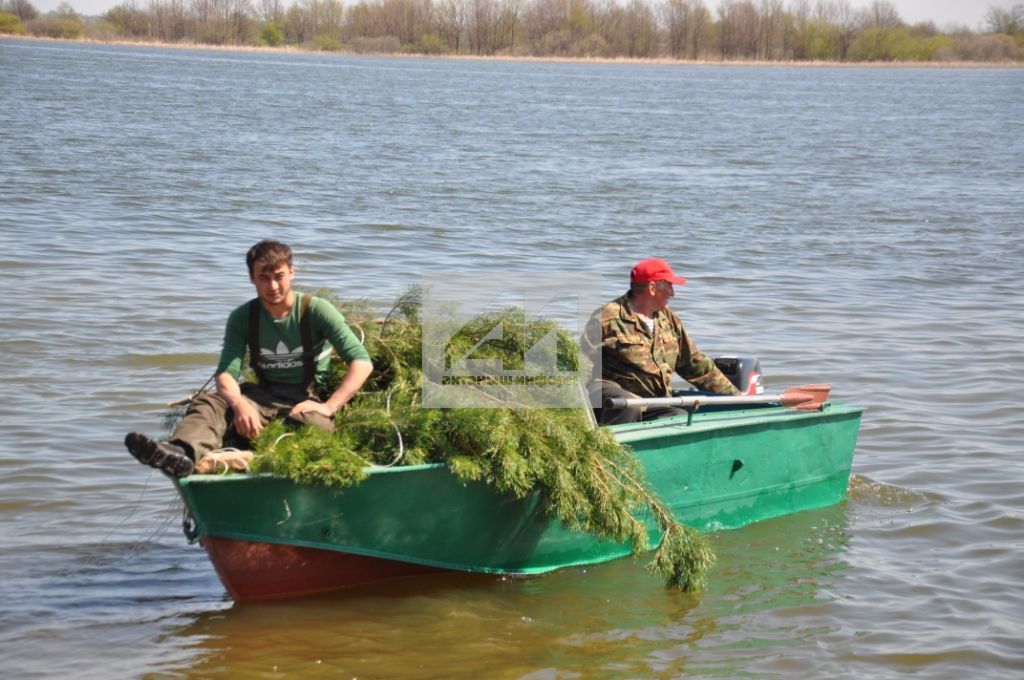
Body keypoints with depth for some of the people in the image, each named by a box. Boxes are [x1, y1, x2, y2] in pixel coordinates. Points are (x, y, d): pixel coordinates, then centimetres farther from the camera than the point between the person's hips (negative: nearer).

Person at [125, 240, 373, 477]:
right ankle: (182, 452, -59)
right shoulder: (243, 318, 5)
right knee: (209, 402, -30)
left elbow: (362, 362, -10)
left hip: (308, 400, -1)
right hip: (264, 397, 1)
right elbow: (226, 372, -7)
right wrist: (239, 404, -30)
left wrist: (329, 407, -21)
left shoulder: (316, 310, -4)